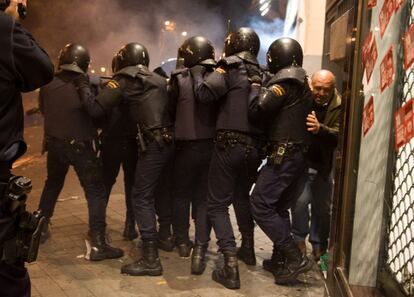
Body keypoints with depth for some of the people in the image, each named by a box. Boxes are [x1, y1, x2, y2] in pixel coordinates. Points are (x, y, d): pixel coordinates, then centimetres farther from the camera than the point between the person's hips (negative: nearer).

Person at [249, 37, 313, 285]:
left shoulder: (285, 81, -13)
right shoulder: (302, 82, 18)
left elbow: (257, 110, -20)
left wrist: (256, 88, -1)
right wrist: (264, 88, 13)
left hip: (284, 154, -10)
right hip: (299, 154, 10)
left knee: (261, 204, -7)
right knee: (279, 207, 15)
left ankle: (295, 257, -7)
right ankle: (281, 259, 20)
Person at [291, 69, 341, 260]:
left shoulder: (338, 107, -11)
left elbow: (339, 136, -23)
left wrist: (320, 129, -41)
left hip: (324, 165, 2)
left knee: (323, 207, 13)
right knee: (300, 201, -14)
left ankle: (318, 246, 34)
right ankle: (299, 240, 10)